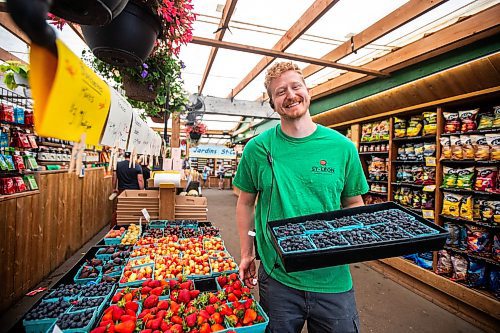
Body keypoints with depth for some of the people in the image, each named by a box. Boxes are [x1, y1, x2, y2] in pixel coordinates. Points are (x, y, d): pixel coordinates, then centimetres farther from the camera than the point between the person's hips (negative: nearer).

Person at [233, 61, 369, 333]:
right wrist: (246, 253, 3)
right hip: (277, 277, 0)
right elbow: (246, 202, 3)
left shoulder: (342, 147, -5)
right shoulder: (257, 148, -7)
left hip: (334, 279, 1)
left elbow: (353, 203, 6)